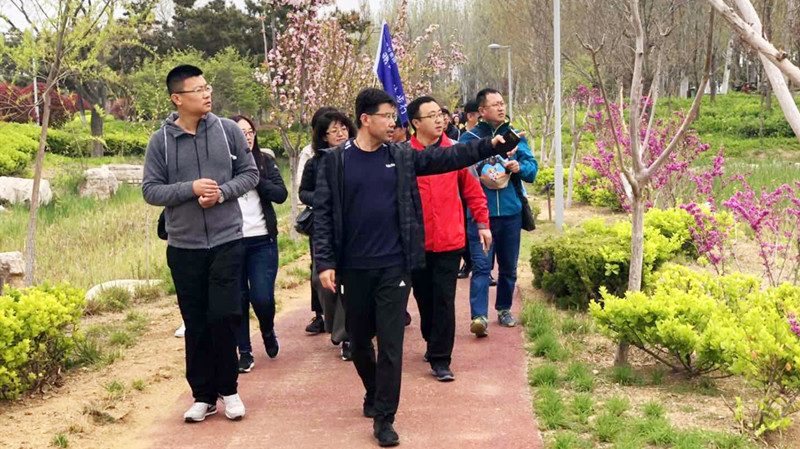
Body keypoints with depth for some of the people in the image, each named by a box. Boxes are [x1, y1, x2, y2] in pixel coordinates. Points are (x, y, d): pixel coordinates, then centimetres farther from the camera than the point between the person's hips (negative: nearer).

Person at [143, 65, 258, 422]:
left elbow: (250, 173, 4)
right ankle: (203, 395, 21)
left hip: (227, 242, 0)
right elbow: (150, 190, -2)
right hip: (184, 247, 1)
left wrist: (223, 192, -13)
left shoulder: (228, 130, 0)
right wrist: (190, 188, -16)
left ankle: (228, 389, 17)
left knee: (224, 316, -3)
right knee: (195, 324, 8)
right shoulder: (161, 141, -2)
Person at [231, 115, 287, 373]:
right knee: (239, 298, 5)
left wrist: (255, 178, -15)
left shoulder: (265, 162, 6)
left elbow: (281, 194, -4)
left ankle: (268, 332, 27)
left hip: (262, 241, 1)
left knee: (262, 297, -5)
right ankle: (245, 353, 18)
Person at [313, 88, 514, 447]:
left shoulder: (402, 156, 5)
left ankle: (384, 418, 6)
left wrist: (489, 146, -10)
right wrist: (325, 262, -10)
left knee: (391, 344, -2)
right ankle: (373, 394, 40)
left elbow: (446, 157, 1)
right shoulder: (335, 160, -2)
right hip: (352, 268, 0)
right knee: (359, 340, 15)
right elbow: (323, 213, -4)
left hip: (393, 267, 1)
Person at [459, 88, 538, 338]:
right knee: (481, 265, -12)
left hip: (511, 211, 4)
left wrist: (520, 167, -14)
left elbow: (533, 168, 7)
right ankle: (479, 316, -17)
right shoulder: (469, 138, -1)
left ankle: (504, 309, 29)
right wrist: (479, 176, -16)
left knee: (509, 266, 14)